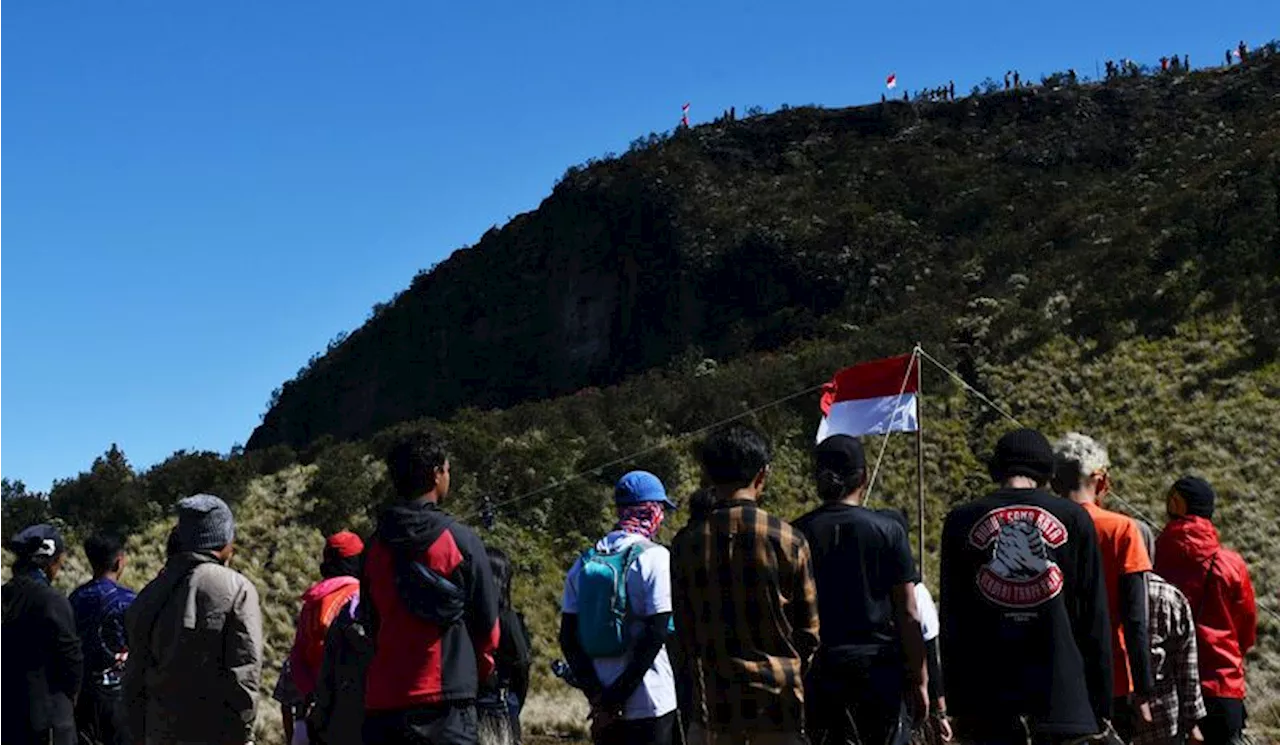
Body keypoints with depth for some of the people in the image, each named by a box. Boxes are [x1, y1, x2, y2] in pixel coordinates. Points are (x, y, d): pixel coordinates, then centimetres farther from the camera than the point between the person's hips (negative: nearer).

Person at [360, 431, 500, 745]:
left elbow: (371, 623, 16)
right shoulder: (460, 539, -4)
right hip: (446, 697, -5)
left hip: (382, 699, 5)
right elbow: (487, 622, 3)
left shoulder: (375, 546, 10)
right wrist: (478, 673, 21)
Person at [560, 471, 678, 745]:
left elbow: (568, 637, 4)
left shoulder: (584, 563, 7)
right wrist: (617, 697, -12)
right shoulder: (655, 558, -10)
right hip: (652, 705, -6)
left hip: (604, 706, 6)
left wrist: (596, 695, -1)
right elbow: (656, 633, -17)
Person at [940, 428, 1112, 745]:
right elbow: (1095, 621, 3)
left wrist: (956, 706, 10)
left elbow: (951, 624, 5)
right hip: (1064, 698, -1)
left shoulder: (960, 522, 4)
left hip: (987, 701, 1)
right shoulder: (1074, 519, 3)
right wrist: (1102, 707, 9)